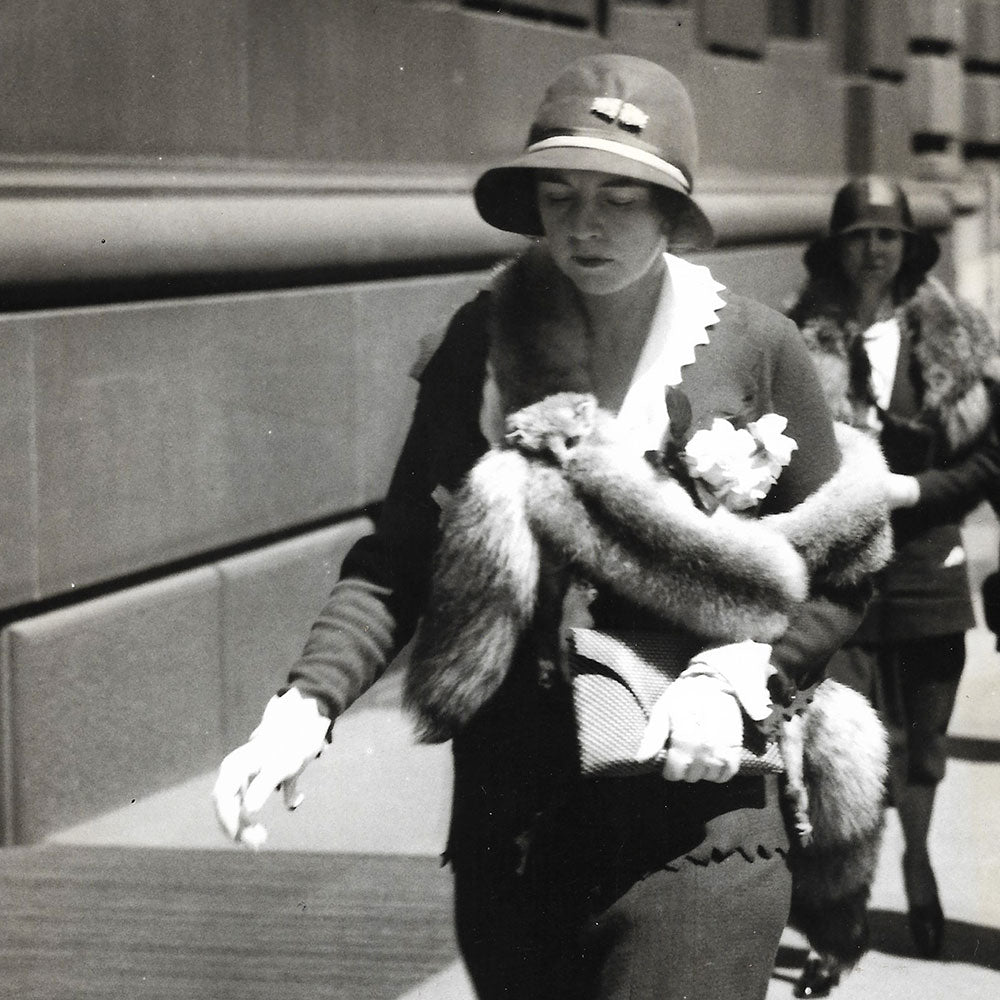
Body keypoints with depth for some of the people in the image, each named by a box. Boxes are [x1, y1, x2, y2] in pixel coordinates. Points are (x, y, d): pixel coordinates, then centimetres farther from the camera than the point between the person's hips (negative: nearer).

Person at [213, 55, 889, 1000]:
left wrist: (735, 679, -13)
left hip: (691, 821, -2)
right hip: (508, 820, 3)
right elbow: (398, 561, 1)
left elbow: (837, 578, 3)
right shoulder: (481, 344, 3)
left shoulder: (756, 351, -2)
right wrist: (306, 702, -14)